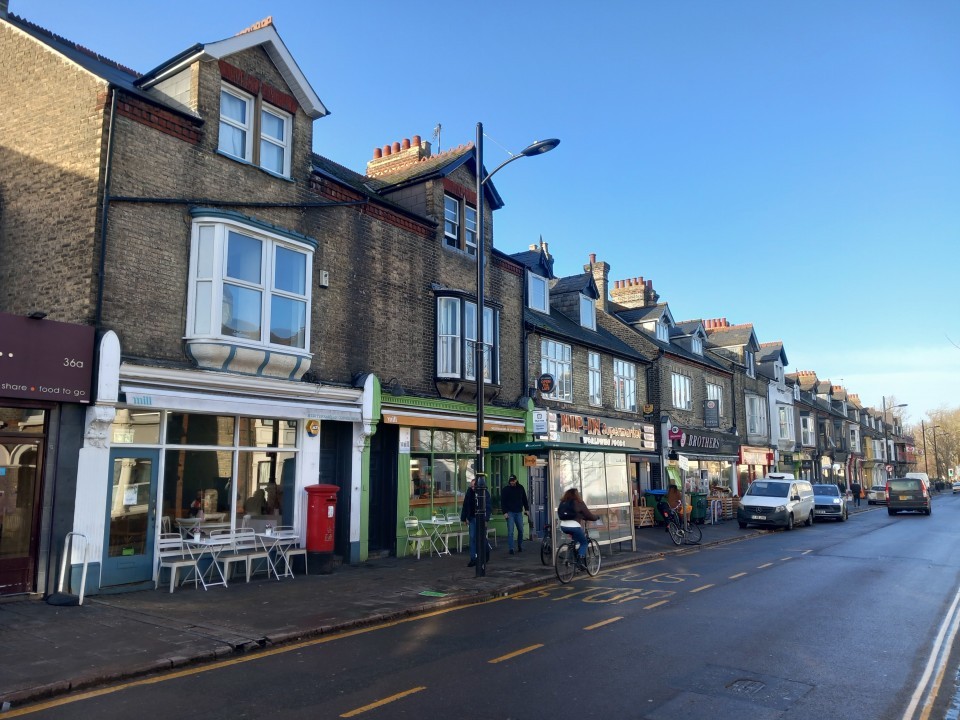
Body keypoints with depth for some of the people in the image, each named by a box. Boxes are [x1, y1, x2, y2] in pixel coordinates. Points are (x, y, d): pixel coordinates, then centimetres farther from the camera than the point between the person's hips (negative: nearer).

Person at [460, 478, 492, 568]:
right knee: (473, 538, 1)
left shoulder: (485, 492, -10)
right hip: (472, 518, 4)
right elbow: (465, 505, 8)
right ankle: (473, 559, 5)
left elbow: (487, 506, -12)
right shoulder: (469, 491, 2)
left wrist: (486, 519, -19)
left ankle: (486, 552, 30)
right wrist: (465, 518, 5)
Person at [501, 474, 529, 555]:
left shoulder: (520, 488, 5)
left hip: (519, 512, 3)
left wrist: (527, 509, 7)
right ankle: (511, 549, -2)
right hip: (510, 513, -3)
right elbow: (502, 502, -5)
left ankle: (520, 546, 24)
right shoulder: (506, 489, -4)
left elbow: (524, 499, 13)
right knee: (510, 531, -5)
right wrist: (505, 512, -13)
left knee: (521, 530, 8)